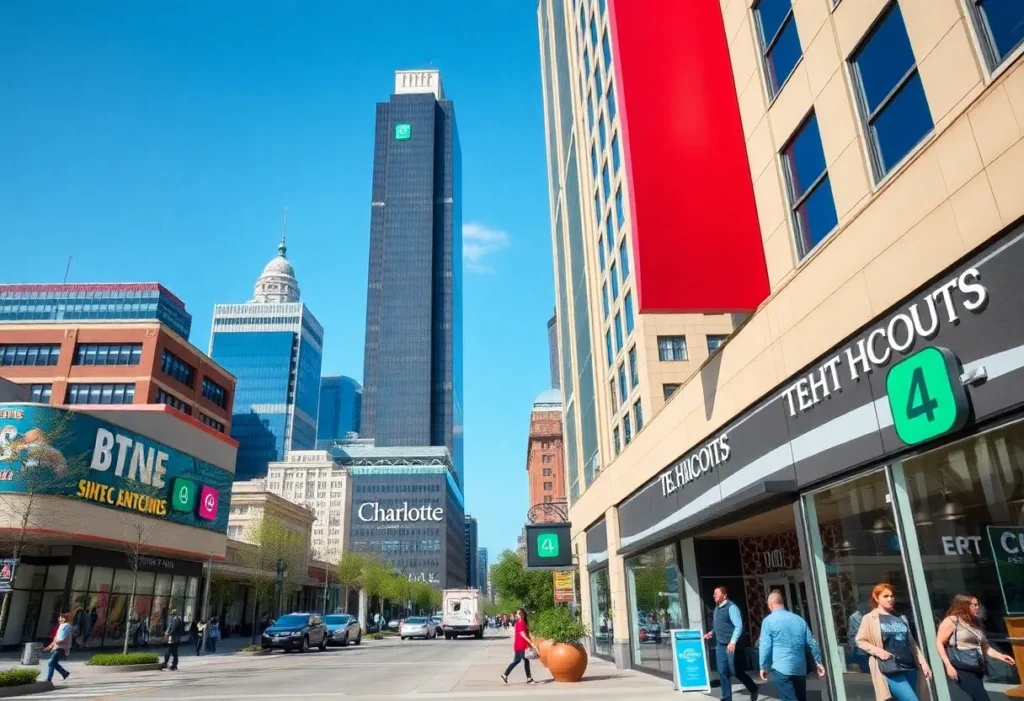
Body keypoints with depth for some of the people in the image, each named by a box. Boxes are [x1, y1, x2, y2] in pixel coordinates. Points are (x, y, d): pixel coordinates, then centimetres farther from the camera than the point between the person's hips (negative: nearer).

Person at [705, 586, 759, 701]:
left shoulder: (731, 607, -12)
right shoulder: (716, 609, 13)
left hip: (731, 645, -8)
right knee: (723, 672, 7)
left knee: (734, 671, 0)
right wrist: (711, 633, 6)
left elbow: (739, 626, -19)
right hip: (720, 645, 8)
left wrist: (733, 642, -26)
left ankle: (753, 689, 25)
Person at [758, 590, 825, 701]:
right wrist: (818, 662, 24)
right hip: (800, 668, 5)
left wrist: (763, 667, 1)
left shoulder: (768, 621, -5)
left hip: (781, 668, -5)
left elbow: (765, 646, -8)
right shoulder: (799, 619, 11)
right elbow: (812, 643, 13)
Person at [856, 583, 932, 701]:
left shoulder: (901, 618, 15)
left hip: (909, 666, 5)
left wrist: (923, 663, 12)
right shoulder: (870, 618, -1)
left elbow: (912, 643, 19)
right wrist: (877, 651, -14)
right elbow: (860, 641, 0)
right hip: (890, 669, -5)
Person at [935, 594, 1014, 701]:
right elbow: (939, 643, -7)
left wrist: (1000, 656, 5)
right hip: (962, 669, -7)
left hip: (977, 669, 7)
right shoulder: (952, 620, -4)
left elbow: (984, 646, 21)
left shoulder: (976, 623, 18)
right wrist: (948, 665, -13)